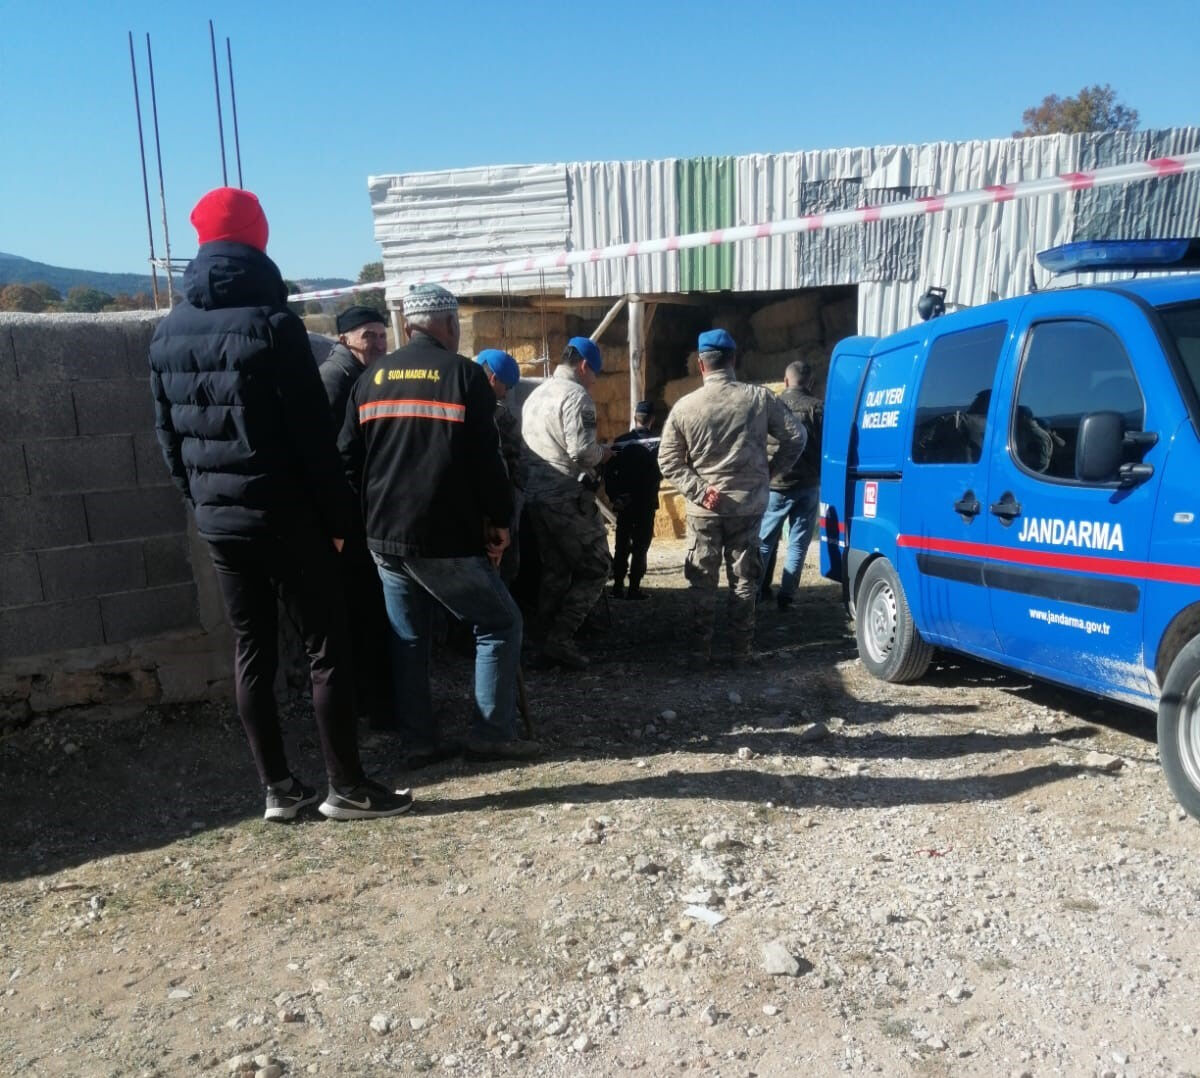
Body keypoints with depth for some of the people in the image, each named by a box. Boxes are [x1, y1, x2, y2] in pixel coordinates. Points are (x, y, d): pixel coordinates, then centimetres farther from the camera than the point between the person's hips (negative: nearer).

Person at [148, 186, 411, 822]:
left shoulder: (167, 335, 8)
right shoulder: (272, 325, -12)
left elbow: (168, 436, 12)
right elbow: (313, 436, -14)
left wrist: (200, 500, 18)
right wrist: (339, 515, -7)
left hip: (219, 520, 6)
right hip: (286, 517, -6)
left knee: (252, 652, 11)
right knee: (327, 650, 2)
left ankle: (277, 787, 19)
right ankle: (346, 787, 9)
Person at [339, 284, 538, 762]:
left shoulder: (370, 379, 11)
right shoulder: (464, 374, -5)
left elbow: (347, 458, 10)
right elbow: (486, 458, -10)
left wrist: (370, 516, 18)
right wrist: (500, 520, -1)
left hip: (385, 535, 6)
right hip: (446, 539, -6)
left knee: (408, 636, 15)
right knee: (500, 623, 6)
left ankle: (419, 737, 17)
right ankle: (491, 733, 5)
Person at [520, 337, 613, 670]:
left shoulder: (535, 395, 16)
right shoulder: (576, 395, -12)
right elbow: (581, 452, -22)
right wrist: (602, 454, 0)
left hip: (535, 495, 9)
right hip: (568, 498, -9)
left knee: (554, 571, 16)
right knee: (595, 568, 2)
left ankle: (548, 640, 18)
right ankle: (560, 638, -3)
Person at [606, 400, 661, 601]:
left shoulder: (620, 441, 0)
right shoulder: (657, 441, -7)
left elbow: (609, 471, -3)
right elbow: (662, 471, -10)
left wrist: (614, 496, -1)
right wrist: (651, 482, 7)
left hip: (624, 501, 3)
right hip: (646, 501, -3)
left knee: (622, 545, 10)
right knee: (641, 546, 2)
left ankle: (618, 586, 10)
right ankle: (634, 588, 1)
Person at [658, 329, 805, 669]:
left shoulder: (685, 406, -6)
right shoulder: (760, 398, -5)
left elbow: (668, 460, -6)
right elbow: (795, 438, -1)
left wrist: (698, 490, -9)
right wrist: (770, 473, 8)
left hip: (704, 509, 0)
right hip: (748, 505, 1)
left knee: (702, 583, 9)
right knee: (744, 580, 11)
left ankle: (699, 652, 13)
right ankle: (741, 650, 16)